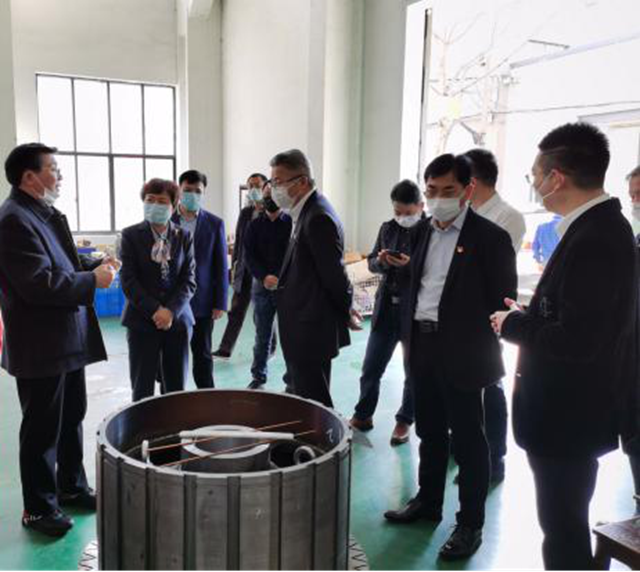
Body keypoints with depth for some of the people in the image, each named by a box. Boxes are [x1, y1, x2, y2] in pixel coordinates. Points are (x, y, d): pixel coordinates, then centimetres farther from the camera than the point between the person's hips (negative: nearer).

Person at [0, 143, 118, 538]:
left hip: (68, 340, 9)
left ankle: (72, 488, 37)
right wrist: (93, 280, -19)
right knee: (42, 430, 5)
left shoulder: (46, 213, 10)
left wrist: (96, 265, 2)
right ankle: (39, 508, 22)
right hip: (41, 347, -9)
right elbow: (38, 283, -27)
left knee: (73, 419, 20)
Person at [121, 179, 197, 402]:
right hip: (142, 320, -2)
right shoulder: (131, 235, 1)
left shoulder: (184, 236, 6)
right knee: (142, 388, 0)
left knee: (176, 387, 6)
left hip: (178, 319, 2)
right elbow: (128, 280, -5)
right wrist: (155, 310, -14)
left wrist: (171, 311, -12)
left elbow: (189, 280, 2)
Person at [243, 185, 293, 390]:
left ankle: (292, 379, 9)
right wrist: (264, 277, -13)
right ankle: (259, 376, 22)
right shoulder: (255, 225, 8)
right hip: (262, 286, 2)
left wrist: (281, 279, -16)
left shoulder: (292, 223, 0)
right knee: (262, 335, 10)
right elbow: (249, 256, 2)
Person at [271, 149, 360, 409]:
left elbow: (334, 272, -17)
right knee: (311, 399, 18)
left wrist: (346, 312, -4)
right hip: (306, 331, 10)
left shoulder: (318, 217, -19)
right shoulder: (309, 212, 12)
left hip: (311, 332, -10)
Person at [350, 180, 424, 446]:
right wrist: (381, 261, -11)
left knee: (413, 372, 12)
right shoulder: (388, 228, 6)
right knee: (370, 369, 10)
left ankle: (404, 421, 29)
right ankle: (363, 416, 28)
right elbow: (372, 263, 11)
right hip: (386, 308, 4)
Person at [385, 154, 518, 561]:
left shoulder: (490, 237, -10)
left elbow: (502, 302, -9)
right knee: (430, 432, 19)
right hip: (422, 347, 6)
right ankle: (428, 503, 36)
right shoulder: (422, 231, 8)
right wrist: (409, 337, 10)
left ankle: (471, 524, 21)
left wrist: (484, 352, -10)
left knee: (468, 439, 6)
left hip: (461, 352, -6)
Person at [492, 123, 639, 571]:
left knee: (563, 530, 7)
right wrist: (531, 316, 6)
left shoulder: (593, 239, -25)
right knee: (566, 522, 24)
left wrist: (513, 325, -15)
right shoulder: (602, 225, 6)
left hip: (569, 416, -10)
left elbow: (577, 342, -29)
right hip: (575, 408, 10)